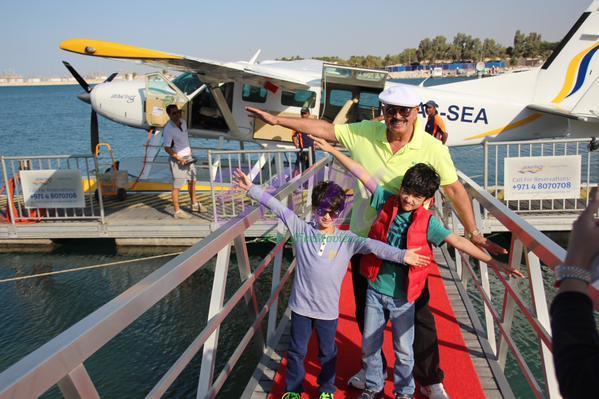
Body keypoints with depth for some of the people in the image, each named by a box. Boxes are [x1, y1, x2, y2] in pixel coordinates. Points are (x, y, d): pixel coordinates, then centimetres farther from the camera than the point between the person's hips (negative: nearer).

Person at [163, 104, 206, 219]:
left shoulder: (183, 123, 2)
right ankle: (177, 211, 5)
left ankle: (194, 204, 37)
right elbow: (167, 148, -20)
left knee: (192, 181, 20)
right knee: (177, 186, -2)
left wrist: (189, 150, 13)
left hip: (188, 158, 8)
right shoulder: (168, 129, -21)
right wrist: (180, 159, -23)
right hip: (177, 160, -8)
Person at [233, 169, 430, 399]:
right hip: (301, 305, 0)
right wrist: (251, 189, -10)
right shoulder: (301, 231, -5)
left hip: (328, 310, 0)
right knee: (297, 351, 16)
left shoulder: (346, 240, -5)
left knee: (328, 353, 19)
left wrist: (402, 255, -28)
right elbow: (277, 207, -9)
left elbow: (373, 246, -17)